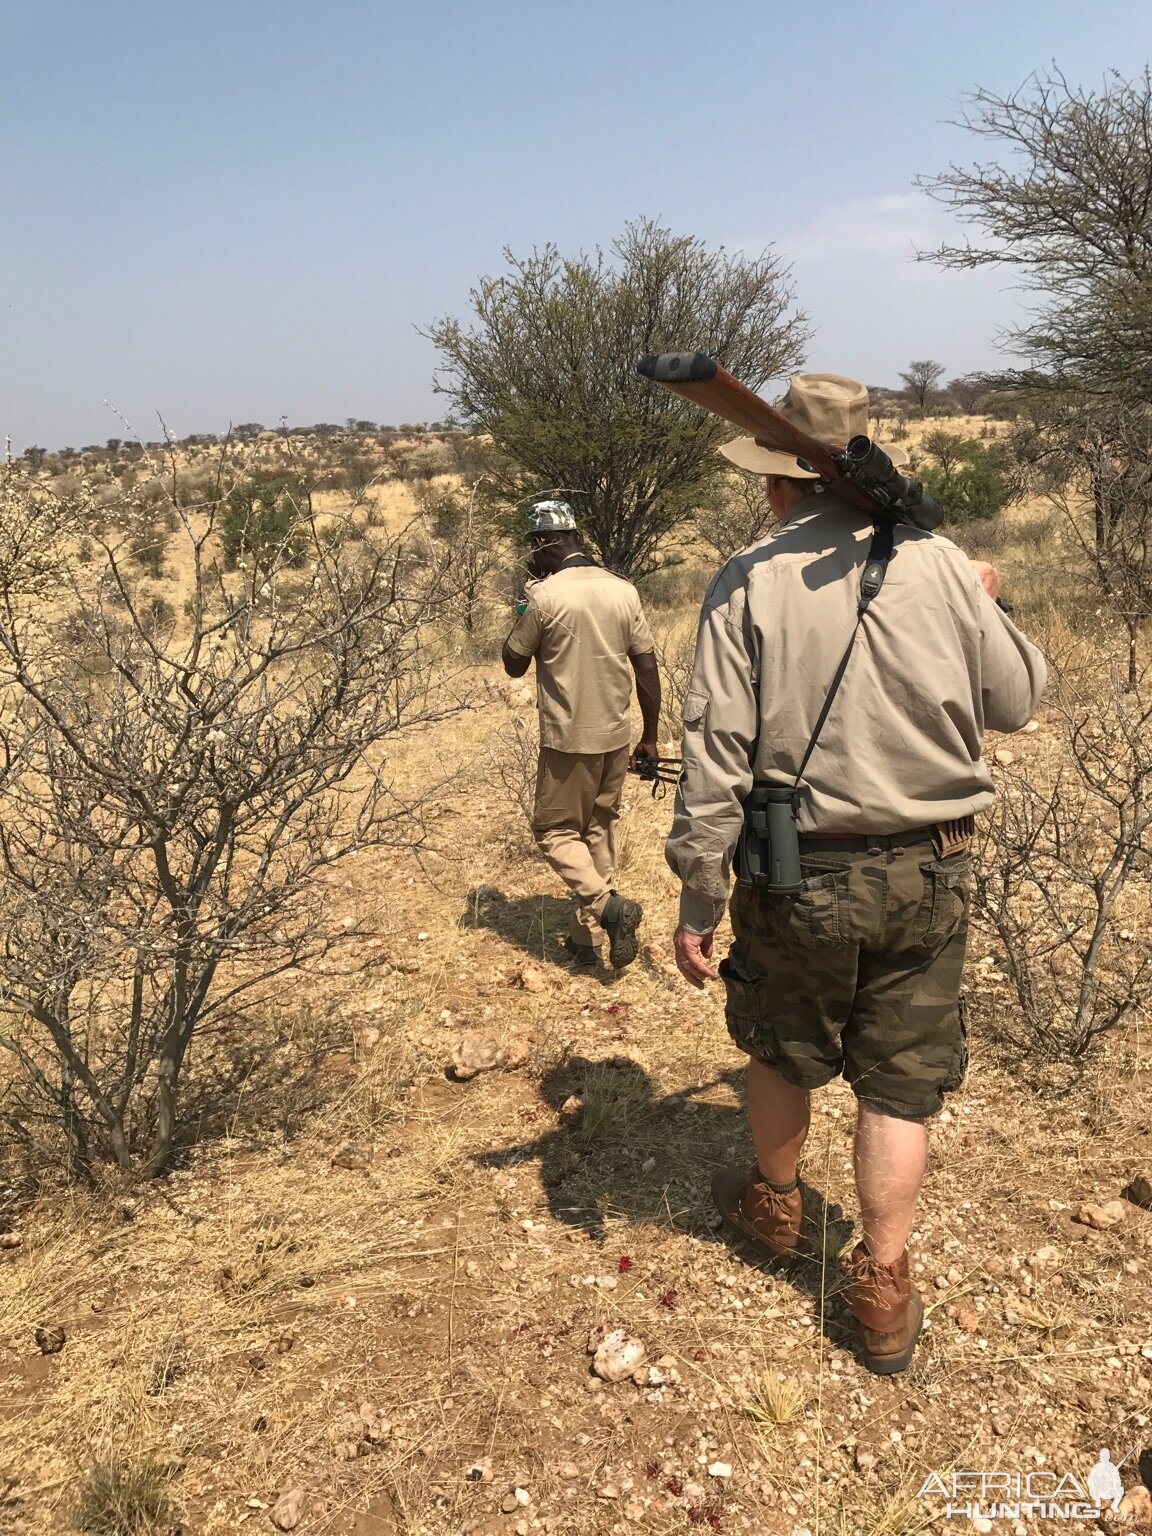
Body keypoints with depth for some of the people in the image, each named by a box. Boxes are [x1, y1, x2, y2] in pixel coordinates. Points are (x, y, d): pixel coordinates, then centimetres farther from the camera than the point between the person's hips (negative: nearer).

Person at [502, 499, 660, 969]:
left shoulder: (544, 595, -12)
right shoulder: (623, 590, 2)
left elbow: (514, 665, 0)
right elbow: (647, 668, 3)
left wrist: (525, 608, 12)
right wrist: (650, 736, 12)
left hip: (568, 740, -5)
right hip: (615, 737, 5)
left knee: (556, 831, 9)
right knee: (599, 832, 15)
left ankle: (609, 905, -10)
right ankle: (588, 937, 20)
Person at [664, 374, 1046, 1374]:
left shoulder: (749, 585, -10)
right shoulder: (941, 564, -5)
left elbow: (717, 758, -14)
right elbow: (1018, 701, 6)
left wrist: (698, 903, -6)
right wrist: (988, 608, 25)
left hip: (804, 873, -1)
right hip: (930, 874, 2)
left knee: (783, 1051, 23)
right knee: (901, 1081, 15)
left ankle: (776, 1206, 46)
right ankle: (882, 1290, 24)